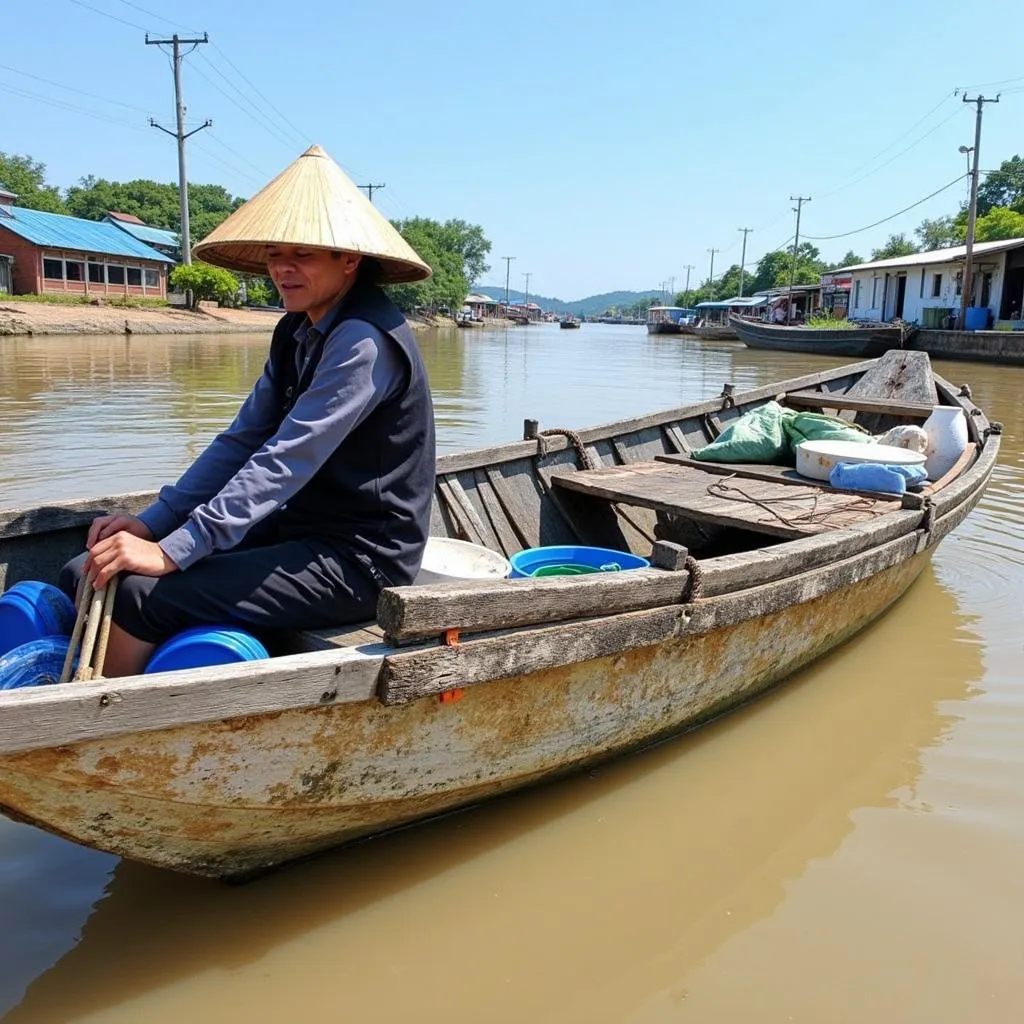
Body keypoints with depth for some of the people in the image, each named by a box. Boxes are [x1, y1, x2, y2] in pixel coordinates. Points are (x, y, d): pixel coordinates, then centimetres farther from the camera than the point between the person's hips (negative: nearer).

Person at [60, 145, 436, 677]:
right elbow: (241, 441, 8)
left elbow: (286, 460, -26)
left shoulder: (365, 339, -19)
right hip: (294, 532, 9)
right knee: (87, 575, 0)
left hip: (358, 559, -9)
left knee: (139, 595, -21)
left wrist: (172, 551, -27)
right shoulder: (297, 332, 10)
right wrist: (151, 523, -2)